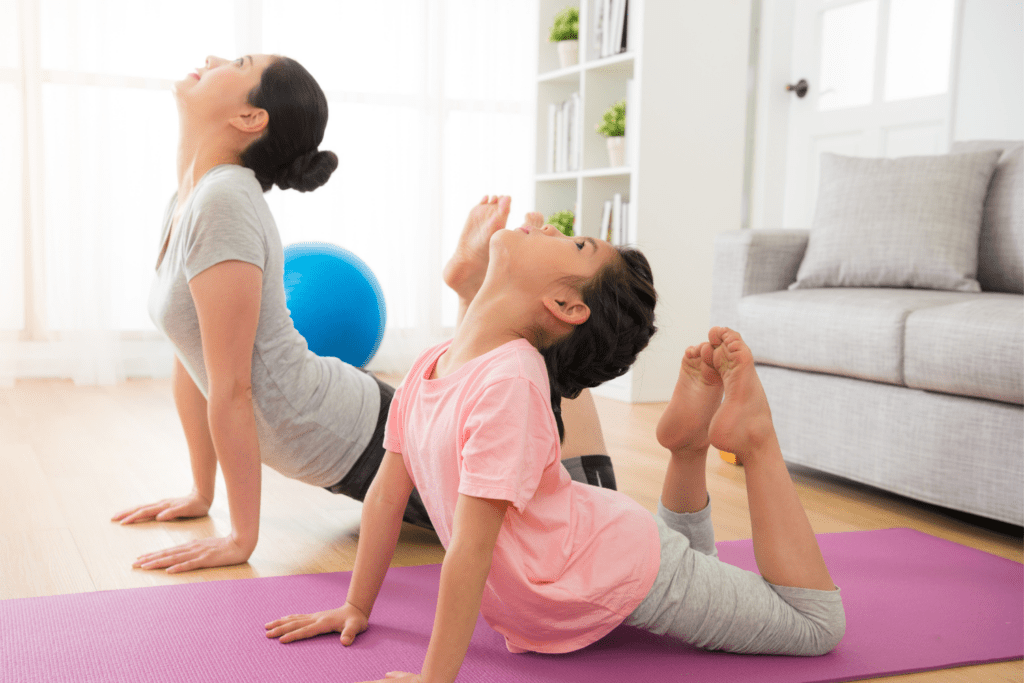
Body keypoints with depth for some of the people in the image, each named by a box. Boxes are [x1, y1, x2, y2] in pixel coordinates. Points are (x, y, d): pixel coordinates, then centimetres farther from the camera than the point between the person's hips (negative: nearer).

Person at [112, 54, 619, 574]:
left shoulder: (223, 201, -24)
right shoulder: (184, 203, 4)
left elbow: (231, 389, -24)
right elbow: (192, 362, 10)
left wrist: (241, 540, -18)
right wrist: (201, 496, 13)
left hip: (361, 444, -8)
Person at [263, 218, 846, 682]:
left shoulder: (509, 382, -32)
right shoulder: (431, 366, -7)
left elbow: (471, 546, -32)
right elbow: (387, 493, 1)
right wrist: (356, 609, 6)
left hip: (618, 570, -6)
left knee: (817, 625, 9)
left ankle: (752, 434, 15)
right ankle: (689, 440, 25)